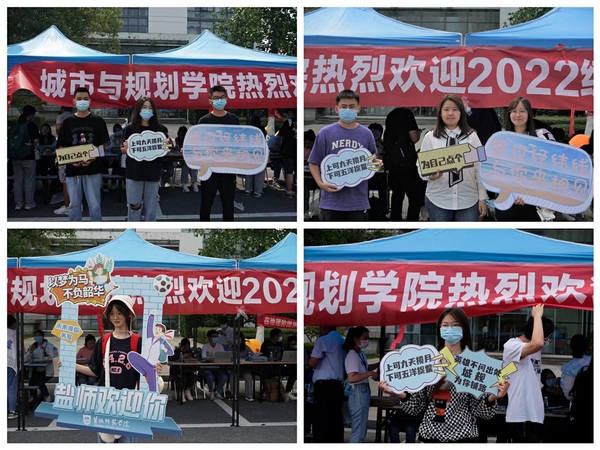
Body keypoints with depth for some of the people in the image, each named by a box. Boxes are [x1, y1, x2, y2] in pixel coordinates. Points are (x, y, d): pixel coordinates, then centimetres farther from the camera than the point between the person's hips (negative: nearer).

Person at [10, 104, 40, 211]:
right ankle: (29, 203, 4)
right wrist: (32, 144, 6)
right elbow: (36, 140, -13)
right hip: (28, 156, -5)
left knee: (18, 179, 10)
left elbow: (9, 140, 9)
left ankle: (18, 203, 10)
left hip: (15, 157, 5)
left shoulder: (15, 125, 6)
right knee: (29, 180, 3)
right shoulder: (32, 125, -9)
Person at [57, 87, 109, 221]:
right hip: (73, 169, 2)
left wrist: (93, 159, -15)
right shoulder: (68, 122, 7)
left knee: (94, 204, 0)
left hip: (93, 169, -2)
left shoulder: (98, 121, 3)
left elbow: (103, 145, 2)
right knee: (74, 204, 6)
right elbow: (61, 147, 8)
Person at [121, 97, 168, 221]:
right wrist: (126, 148, -16)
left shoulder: (160, 129, 5)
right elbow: (123, 150, 6)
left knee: (151, 207, 6)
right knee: (134, 206, -1)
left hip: (153, 173, 1)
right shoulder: (130, 129, 1)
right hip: (134, 172, -1)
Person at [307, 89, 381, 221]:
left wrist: (376, 165, -9)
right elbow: (314, 162, 2)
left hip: (358, 202, 2)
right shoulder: (325, 133, -1)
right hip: (332, 202, -2)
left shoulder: (366, 134, 4)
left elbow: (373, 162, 14)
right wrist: (320, 183, -13)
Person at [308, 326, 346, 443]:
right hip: (338, 386, 7)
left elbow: (312, 363, -11)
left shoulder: (323, 340, -7)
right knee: (336, 421, 6)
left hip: (324, 386, -7)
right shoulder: (342, 342, 14)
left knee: (321, 423, -6)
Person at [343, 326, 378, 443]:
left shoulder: (361, 353, 13)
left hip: (364, 392, 10)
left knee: (361, 429, 14)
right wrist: (370, 373, -22)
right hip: (358, 393, -10)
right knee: (359, 430, -9)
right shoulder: (352, 355, -16)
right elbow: (352, 378, -28)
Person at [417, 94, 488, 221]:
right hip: (438, 201, 0)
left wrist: (482, 198, 2)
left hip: (468, 201, 0)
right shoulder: (430, 137, 2)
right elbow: (422, 166, 2)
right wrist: (431, 175, -21)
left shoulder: (472, 136, 3)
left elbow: (480, 169, 5)